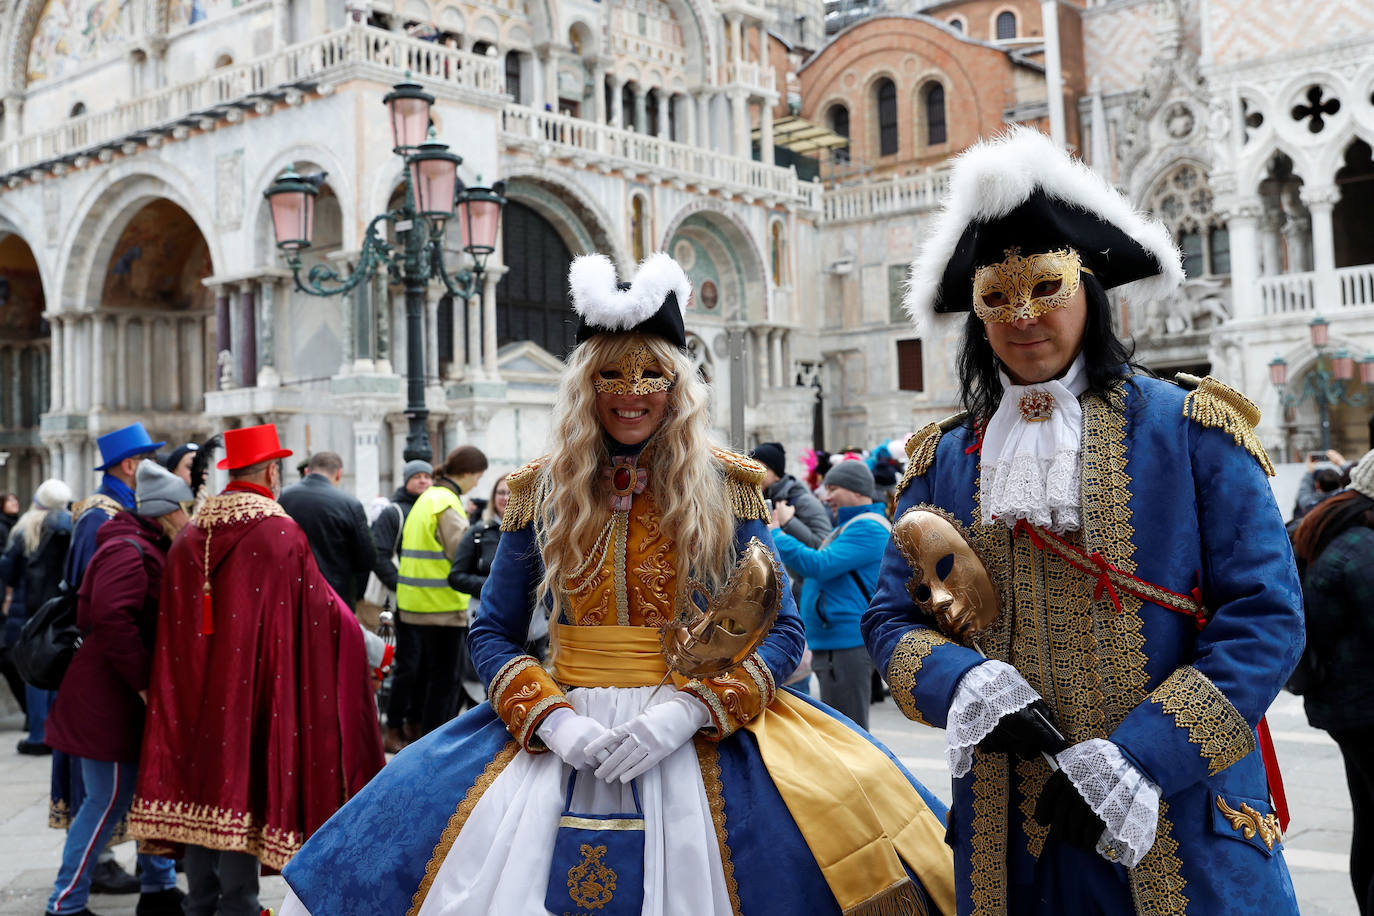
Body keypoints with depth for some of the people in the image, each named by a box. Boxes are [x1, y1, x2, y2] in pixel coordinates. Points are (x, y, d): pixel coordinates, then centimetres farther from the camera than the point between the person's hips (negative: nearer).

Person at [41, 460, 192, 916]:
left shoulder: (150, 549, 14)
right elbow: (110, 618, -30)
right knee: (109, 800, -3)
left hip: (126, 695, 10)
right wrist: (143, 681, -24)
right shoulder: (130, 551, -19)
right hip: (108, 701, -10)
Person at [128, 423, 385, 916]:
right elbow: (324, 612, -8)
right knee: (241, 789, 1)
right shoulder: (280, 535, -12)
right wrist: (356, 633, 9)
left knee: (200, 788, 13)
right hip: (251, 689, -6)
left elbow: (171, 624, 12)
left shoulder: (189, 537, 5)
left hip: (193, 691, 6)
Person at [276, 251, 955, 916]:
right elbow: (492, 634, 9)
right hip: (560, 727, 1)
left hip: (701, 729, -1)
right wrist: (555, 719, -10)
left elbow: (783, 627, 1)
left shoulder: (724, 489, 4)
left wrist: (688, 710, -14)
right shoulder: (542, 493, 8)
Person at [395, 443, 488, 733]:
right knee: (445, 677, -2)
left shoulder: (428, 498, 16)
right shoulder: (448, 504, -15)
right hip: (443, 604, -9)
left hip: (417, 602, 9)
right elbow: (462, 555, -19)